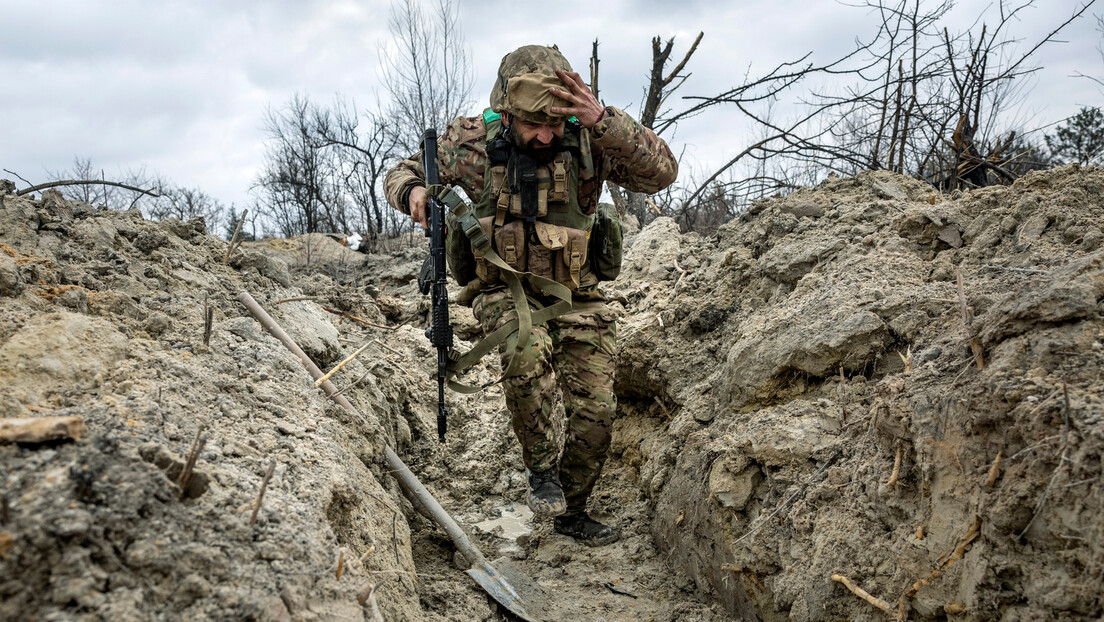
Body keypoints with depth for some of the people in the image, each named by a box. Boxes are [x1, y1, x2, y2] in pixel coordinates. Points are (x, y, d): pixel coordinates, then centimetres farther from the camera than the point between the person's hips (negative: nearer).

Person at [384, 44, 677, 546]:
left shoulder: (587, 139, -12)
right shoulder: (473, 142, -10)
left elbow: (660, 172, -25)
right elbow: (402, 173, 6)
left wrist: (603, 120, -38)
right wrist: (412, 192, -19)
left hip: (575, 296, 2)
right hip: (505, 292, -1)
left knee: (595, 414, -2)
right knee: (528, 353, -35)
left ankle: (571, 512, 25)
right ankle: (542, 467, -10)